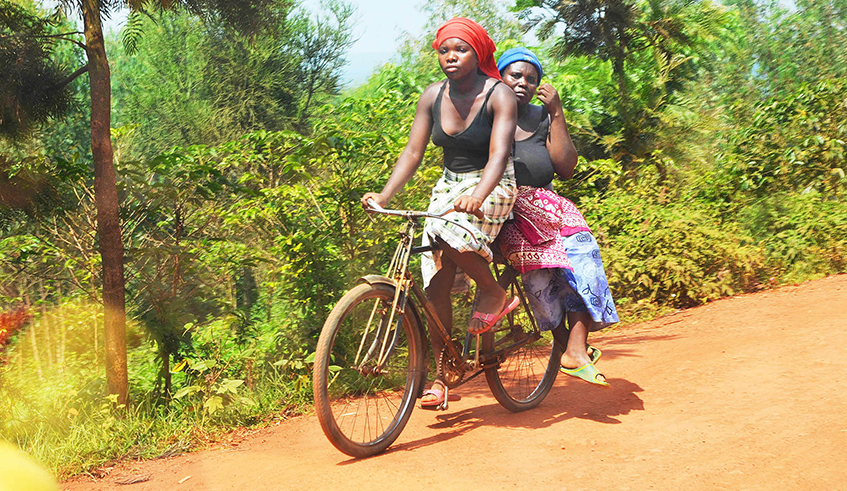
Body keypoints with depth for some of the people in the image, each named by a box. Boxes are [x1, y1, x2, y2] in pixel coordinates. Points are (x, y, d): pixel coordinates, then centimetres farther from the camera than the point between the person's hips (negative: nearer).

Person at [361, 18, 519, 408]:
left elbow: (498, 154, -28)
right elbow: (413, 152, -4)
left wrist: (477, 195, -46)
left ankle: (493, 291, -6)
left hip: (493, 185, -5)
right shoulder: (432, 97, -1)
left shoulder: (499, 96, -15)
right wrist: (384, 195, -18)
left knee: (452, 233, -36)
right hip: (449, 185, 5)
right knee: (436, 282, -5)